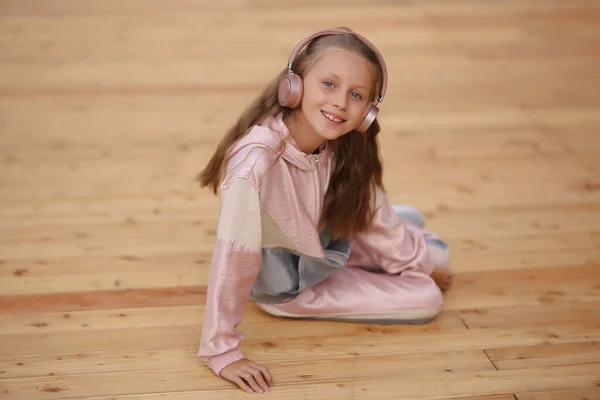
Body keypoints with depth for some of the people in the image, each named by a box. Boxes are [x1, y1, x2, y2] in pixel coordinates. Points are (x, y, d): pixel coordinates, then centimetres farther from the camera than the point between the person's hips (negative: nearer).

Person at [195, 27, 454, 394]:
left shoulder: (343, 146, -19)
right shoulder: (257, 161, -41)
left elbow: (372, 213, -2)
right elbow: (231, 261, -36)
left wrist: (424, 262, 7)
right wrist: (222, 352, -30)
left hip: (323, 240, 6)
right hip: (288, 283, -6)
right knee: (426, 300, -3)